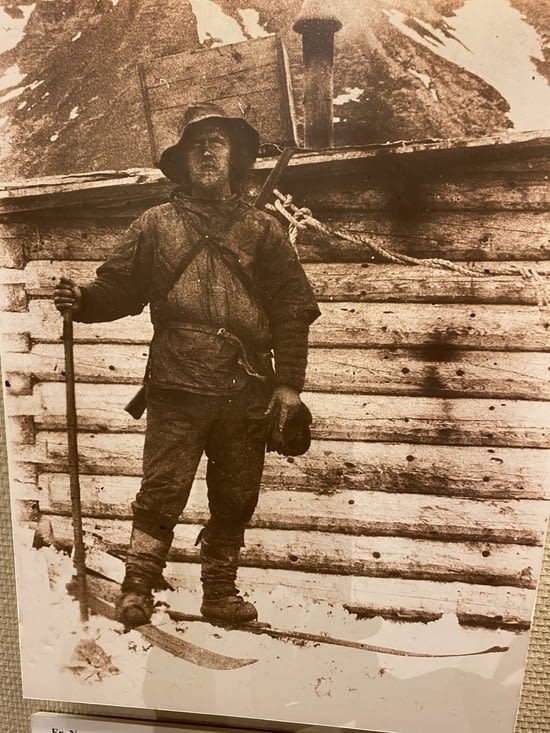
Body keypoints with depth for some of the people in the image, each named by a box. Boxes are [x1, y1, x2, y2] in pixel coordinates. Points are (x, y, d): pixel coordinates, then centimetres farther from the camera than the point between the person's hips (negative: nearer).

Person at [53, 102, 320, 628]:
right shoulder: (155, 225, 9)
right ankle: (137, 587, 16)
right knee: (162, 493, -3)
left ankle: (220, 592, 30)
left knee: (235, 500, 12)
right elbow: (119, 288, 9)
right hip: (176, 390, -2)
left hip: (248, 394, 2)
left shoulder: (262, 229, 10)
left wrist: (289, 382, -1)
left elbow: (293, 308, 6)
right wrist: (82, 301, -13)